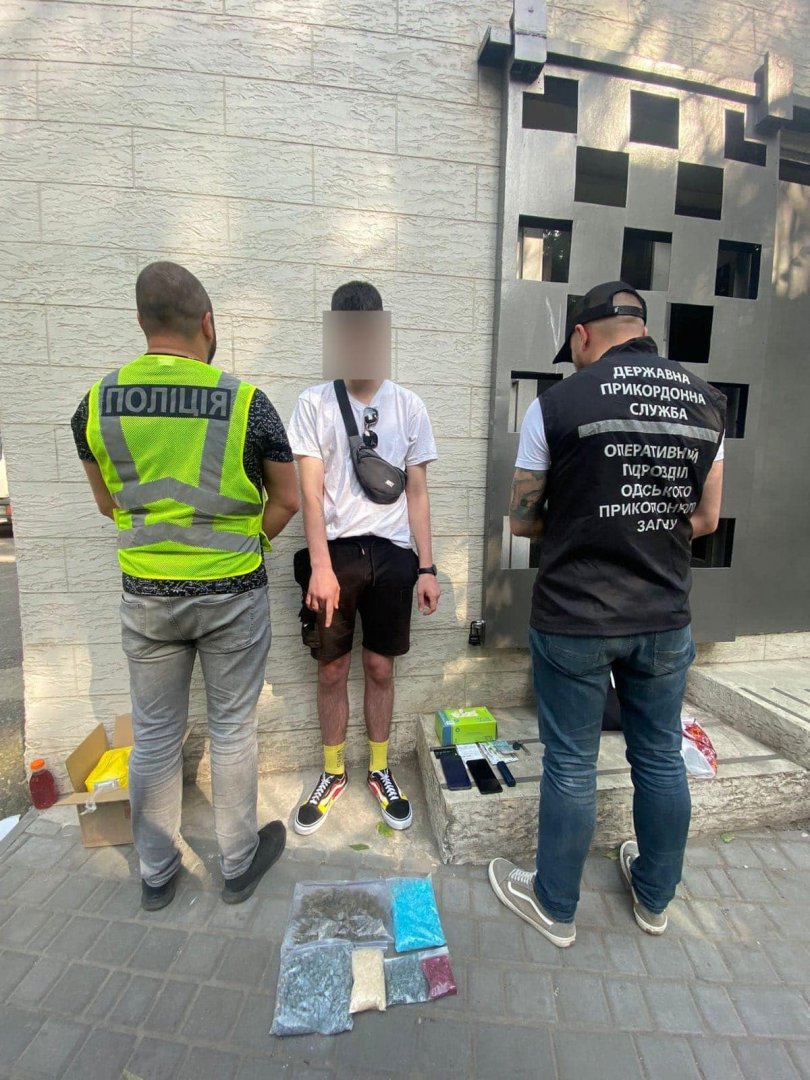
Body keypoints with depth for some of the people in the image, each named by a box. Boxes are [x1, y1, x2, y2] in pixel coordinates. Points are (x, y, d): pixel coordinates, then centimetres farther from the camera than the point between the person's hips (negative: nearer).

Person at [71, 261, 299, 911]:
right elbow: (287, 500, -4)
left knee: (155, 735, 19)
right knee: (233, 731, 14)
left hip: (147, 595, 3)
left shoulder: (97, 404, -2)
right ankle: (239, 863, 35)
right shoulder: (246, 403, -13)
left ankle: (156, 873, 39)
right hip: (233, 596, -2)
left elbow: (109, 504, 10)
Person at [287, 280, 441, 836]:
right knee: (332, 670, 10)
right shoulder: (315, 403, 1)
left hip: (391, 555, 1)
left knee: (380, 668, 11)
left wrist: (426, 567, 3)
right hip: (335, 553, -1)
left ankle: (380, 770, 33)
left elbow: (417, 492, 6)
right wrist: (320, 564, -16)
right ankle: (334, 773, 32)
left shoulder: (408, 405, 5)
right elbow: (311, 491, -5)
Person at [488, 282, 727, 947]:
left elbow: (522, 520, -5)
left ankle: (555, 908, 34)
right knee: (662, 759, 21)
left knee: (572, 767, 11)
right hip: (666, 618, 5)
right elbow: (706, 518, 9)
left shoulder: (558, 404, -11)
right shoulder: (707, 402, 4)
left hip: (574, 621, -4)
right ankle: (655, 898, 44)